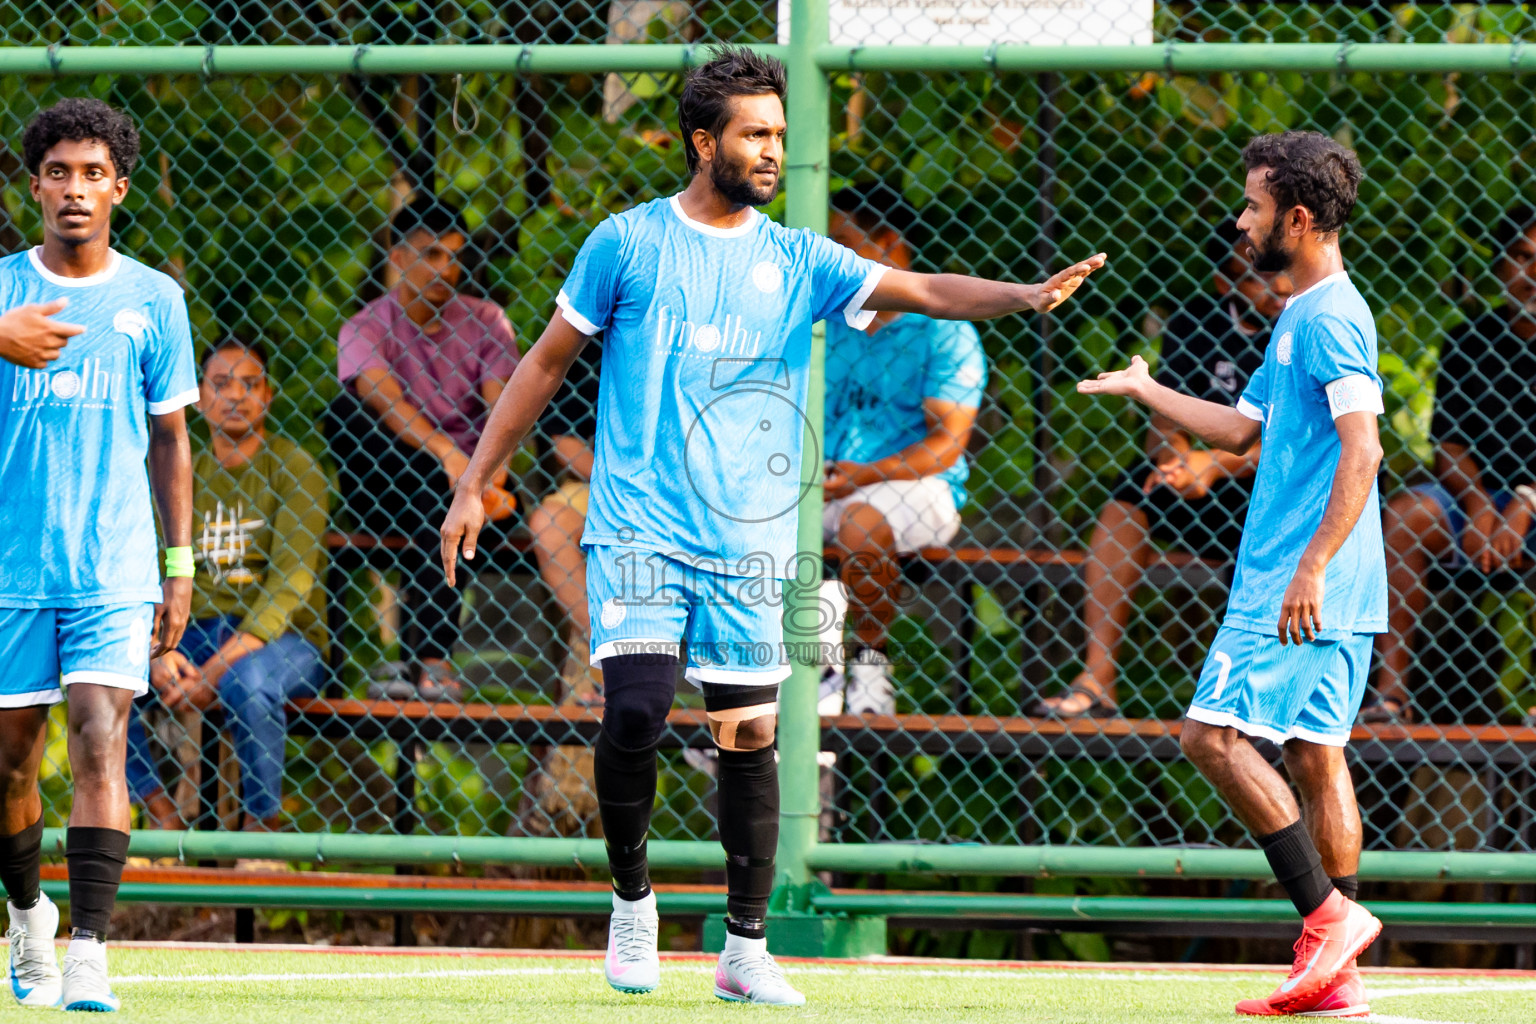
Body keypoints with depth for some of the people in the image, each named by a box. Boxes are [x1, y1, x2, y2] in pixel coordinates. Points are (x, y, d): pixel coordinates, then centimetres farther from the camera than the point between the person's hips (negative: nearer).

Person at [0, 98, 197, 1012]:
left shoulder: (152, 300, 6)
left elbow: (171, 440, 11)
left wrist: (180, 566, 8)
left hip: (114, 568, -1)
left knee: (100, 742, -15)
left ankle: (91, 953, -18)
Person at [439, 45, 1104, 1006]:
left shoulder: (797, 261, 7)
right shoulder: (628, 243, 2)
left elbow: (923, 290, -4)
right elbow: (547, 363, 8)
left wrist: (1026, 296, -22)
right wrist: (474, 485, 6)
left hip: (746, 540, 3)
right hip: (639, 527, -3)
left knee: (751, 734, 2)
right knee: (636, 710, -18)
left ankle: (747, 946, 13)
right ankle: (633, 897, 5)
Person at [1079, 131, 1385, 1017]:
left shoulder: (1330, 317, -13)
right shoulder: (1302, 317, 18)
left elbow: (1362, 448, -22)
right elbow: (1244, 426, 28)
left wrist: (1312, 568, -26)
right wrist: (1145, 390, 34)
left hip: (1302, 586, -10)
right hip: (1324, 594, 10)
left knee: (1215, 733, -11)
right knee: (1315, 754, 8)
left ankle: (1328, 913, -12)